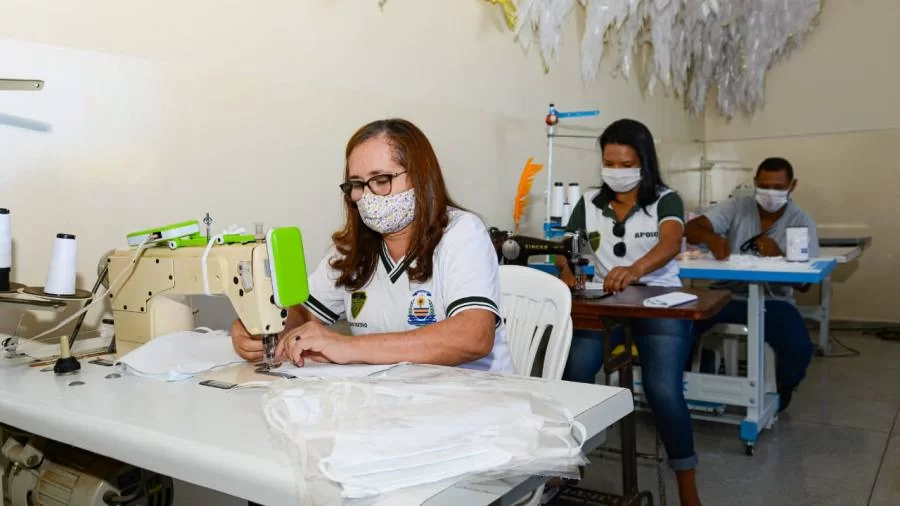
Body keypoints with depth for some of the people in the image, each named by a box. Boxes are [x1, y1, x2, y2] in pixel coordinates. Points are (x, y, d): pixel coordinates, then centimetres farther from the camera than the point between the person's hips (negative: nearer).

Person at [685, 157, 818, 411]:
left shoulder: (802, 222, -1)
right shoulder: (736, 207, 0)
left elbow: (804, 283, -6)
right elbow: (691, 228, -14)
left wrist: (779, 256, -27)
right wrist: (712, 238, -38)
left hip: (772, 300, 0)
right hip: (726, 294, 0)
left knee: (799, 349, -27)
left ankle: (782, 389, 12)